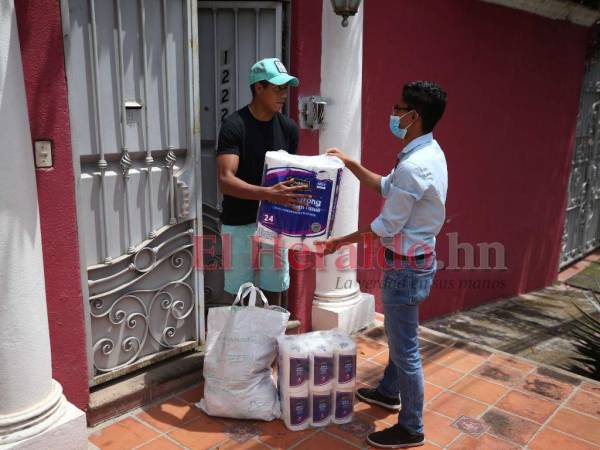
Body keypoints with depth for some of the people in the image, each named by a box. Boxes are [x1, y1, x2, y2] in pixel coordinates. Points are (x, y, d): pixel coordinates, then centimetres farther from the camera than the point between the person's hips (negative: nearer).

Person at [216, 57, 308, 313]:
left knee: (275, 292, 9)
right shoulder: (234, 126, -14)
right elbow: (226, 181, -24)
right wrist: (269, 194, -36)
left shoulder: (288, 128, 1)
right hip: (239, 225, -3)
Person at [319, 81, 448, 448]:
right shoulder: (428, 152, 6)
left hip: (407, 265, -10)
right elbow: (386, 187, 18)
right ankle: (389, 392, 47)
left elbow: (387, 227, -23)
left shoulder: (414, 165, -27)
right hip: (413, 258, 10)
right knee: (398, 334, 26)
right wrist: (351, 164, 15)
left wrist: (340, 242, -12)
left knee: (406, 347, 4)